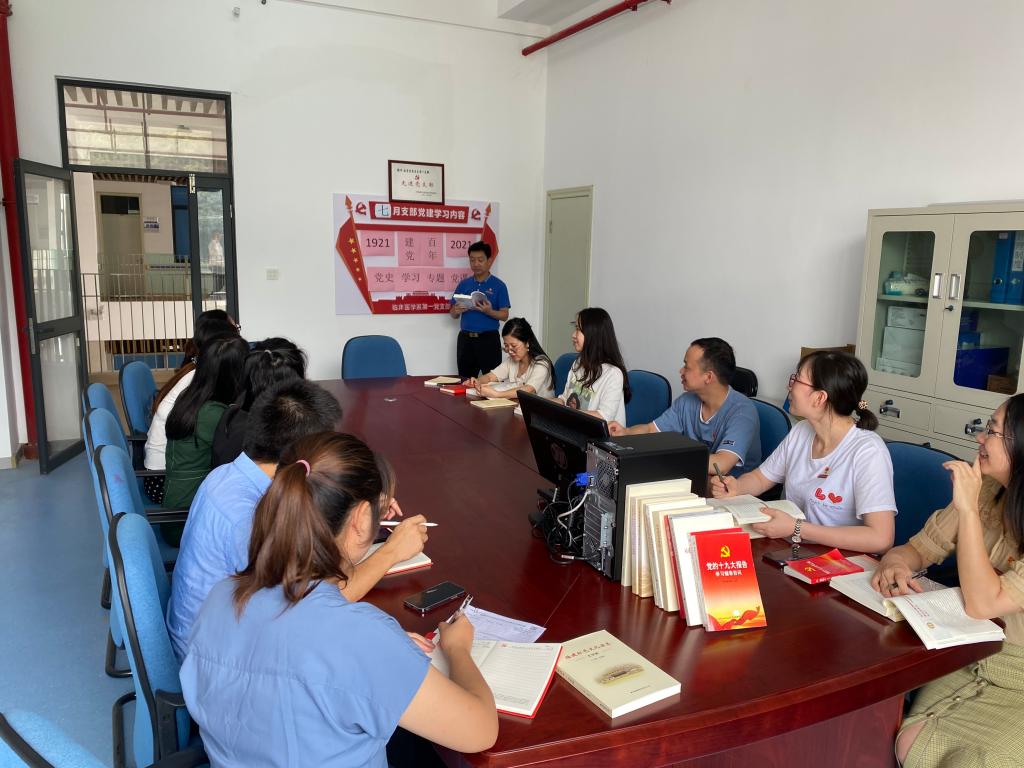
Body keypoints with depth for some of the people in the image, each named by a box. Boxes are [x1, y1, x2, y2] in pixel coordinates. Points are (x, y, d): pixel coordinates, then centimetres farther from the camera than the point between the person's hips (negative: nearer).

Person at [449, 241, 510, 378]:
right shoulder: (463, 284, 8)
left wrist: (489, 311, -23)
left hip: (489, 339, -3)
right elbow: (452, 313, 11)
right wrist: (457, 311, -12)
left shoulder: (499, 286, -2)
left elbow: (504, 315, -5)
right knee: (465, 380, 10)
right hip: (466, 339, 3)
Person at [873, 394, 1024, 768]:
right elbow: (919, 546, 4)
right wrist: (895, 563, -20)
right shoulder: (987, 492, -3)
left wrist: (968, 509, -28)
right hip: (969, 663, 4)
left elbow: (982, 603, -27)